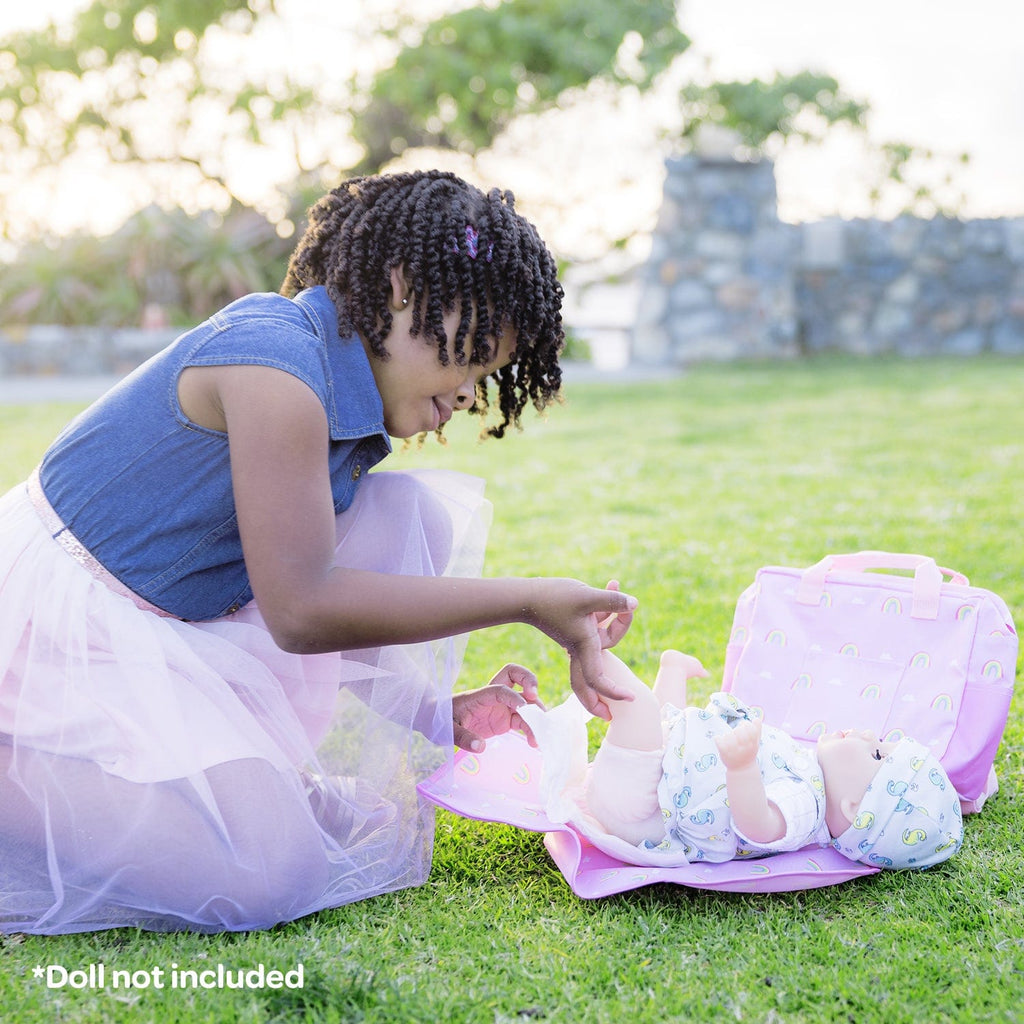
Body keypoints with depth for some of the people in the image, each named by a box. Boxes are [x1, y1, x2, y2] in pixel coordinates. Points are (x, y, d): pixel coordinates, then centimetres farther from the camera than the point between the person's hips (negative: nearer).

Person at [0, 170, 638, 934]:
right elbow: (301, 610, -26)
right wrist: (529, 601, -22)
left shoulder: (348, 404, 7)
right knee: (263, 875, -22)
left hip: (161, 633, 9)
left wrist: (437, 714, 2)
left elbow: (319, 594, 10)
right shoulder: (274, 360, -22)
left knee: (416, 518, -1)